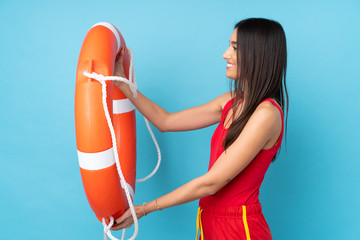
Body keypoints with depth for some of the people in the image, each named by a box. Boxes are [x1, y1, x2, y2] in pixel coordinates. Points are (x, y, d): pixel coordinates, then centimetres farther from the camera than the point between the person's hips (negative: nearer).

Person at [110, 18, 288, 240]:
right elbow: (165, 121, 7)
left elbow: (211, 183, -22)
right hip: (211, 220, 7)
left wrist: (144, 209, -16)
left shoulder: (266, 113, -22)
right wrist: (122, 83, 7)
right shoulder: (232, 101, 3)